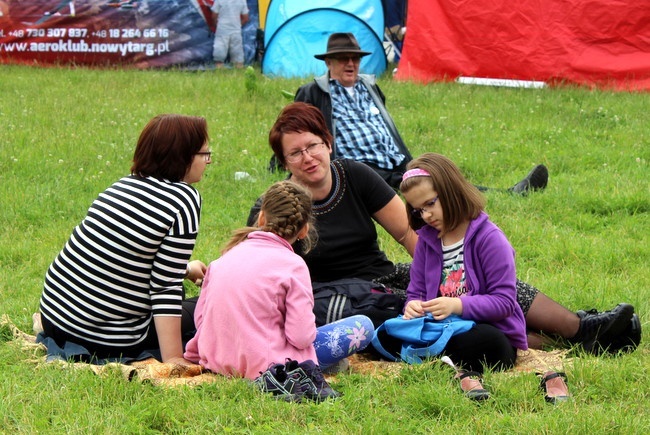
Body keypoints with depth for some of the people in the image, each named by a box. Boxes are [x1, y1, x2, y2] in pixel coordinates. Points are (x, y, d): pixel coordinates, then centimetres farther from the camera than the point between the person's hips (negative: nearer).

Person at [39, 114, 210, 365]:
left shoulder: (124, 184, 8)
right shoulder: (184, 200, -14)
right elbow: (165, 287, -17)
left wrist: (183, 268, 37)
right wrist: (172, 359, -16)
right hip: (107, 340, -8)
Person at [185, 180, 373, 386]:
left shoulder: (229, 254, 7)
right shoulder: (293, 265, -10)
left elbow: (199, 317, 8)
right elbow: (301, 336, -14)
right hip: (263, 365, -7)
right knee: (363, 325, -2)